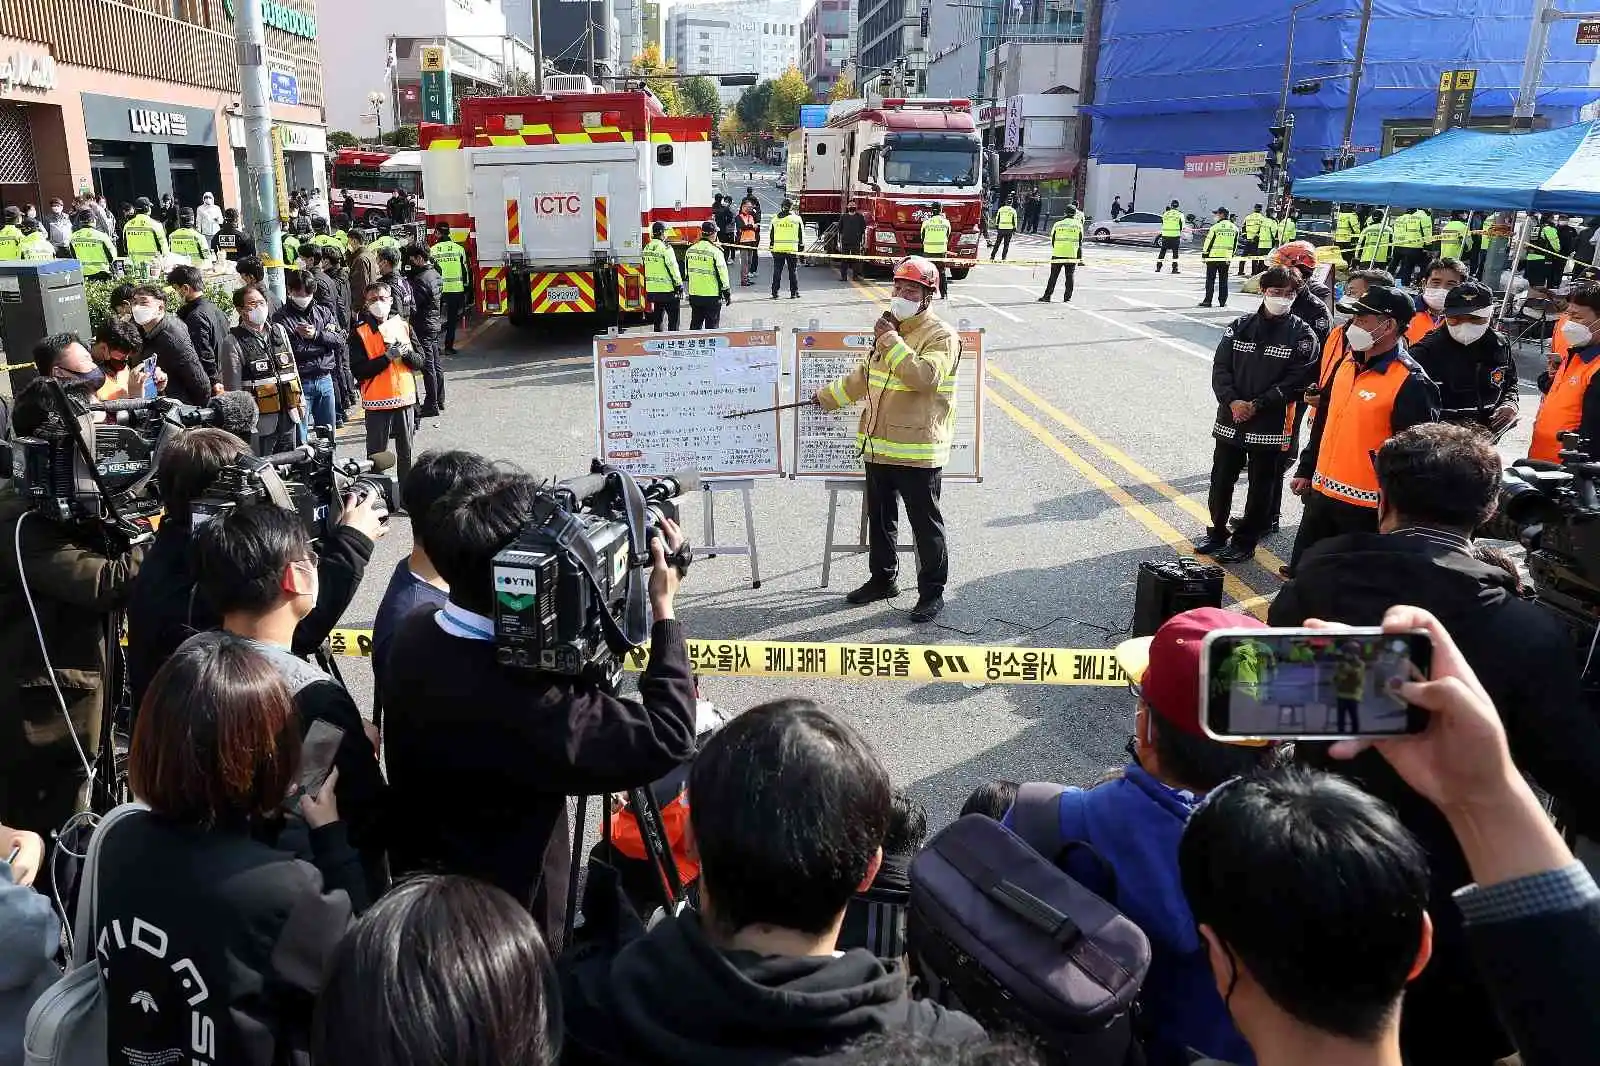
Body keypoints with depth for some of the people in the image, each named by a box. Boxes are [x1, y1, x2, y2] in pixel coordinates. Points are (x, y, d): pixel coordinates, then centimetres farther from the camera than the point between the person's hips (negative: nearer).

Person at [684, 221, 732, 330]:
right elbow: (722, 274, -12)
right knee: (711, 326, 1)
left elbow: (686, 273, 14)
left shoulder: (690, 250, 7)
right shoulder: (715, 251, -13)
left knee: (695, 325, 15)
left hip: (694, 295, 6)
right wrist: (727, 294, -3)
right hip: (711, 296, -6)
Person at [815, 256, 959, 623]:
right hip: (879, 445, 8)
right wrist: (829, 396, 32)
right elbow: (865, 375, 27)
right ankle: (882, 579, 35)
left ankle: (932, 592, 15)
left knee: (925, 524, 2)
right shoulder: (891, 328, 14)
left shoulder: (941, 336, -11)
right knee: (880, 519, 19)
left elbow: (925, 376, -28)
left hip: (917, 450, -8)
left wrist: (891, 341, -24)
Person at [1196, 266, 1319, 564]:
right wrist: (1232, 401, -14)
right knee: (1221, 480, 12)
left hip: (1272, 425, -3)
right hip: (1230, 419, 3)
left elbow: (1296, 381, -11)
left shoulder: (1302, 335, -4)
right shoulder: (1240, 326, 5)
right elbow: (1220, 367, 1)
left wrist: (1257, 405, -17)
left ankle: (1245, 541, 20)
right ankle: (1217, 533, 30)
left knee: (1261, 486, 7)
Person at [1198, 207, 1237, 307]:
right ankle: (1222, 301, 9)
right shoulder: (1234, 228, 6)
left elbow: (1209, 242, -8)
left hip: (1213, 257, -4)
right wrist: (1231, 256, 20)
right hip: (1226, 258, 4)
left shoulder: (1215, 227, -11)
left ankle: (1208, 300, 1)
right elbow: (1235, 244, 12)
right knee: (1223, 279, 10)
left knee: (1210, 279, 3)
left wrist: (1204, 255, 1)